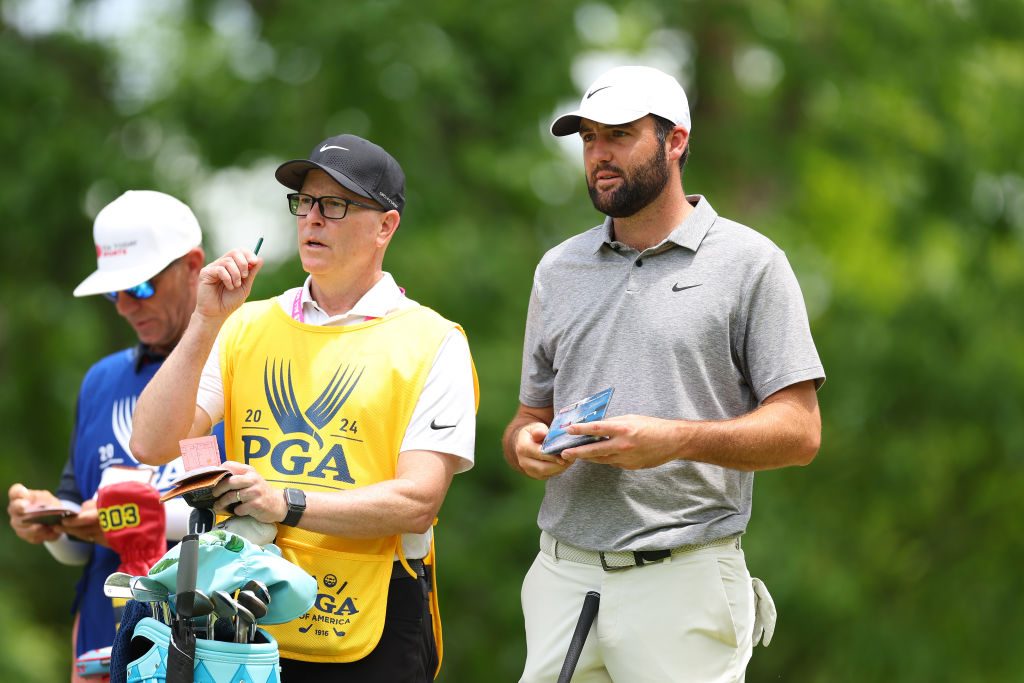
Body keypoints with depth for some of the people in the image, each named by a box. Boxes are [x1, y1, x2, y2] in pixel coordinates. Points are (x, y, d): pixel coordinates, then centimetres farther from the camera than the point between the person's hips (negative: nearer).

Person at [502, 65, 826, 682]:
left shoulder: (750, 262, 0)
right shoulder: (558, 269, 17)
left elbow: (800, 432, -5)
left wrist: (677, 439, -19)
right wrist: (527, 444, -3)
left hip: (683, 582, -4)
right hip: (563, 577, 4)